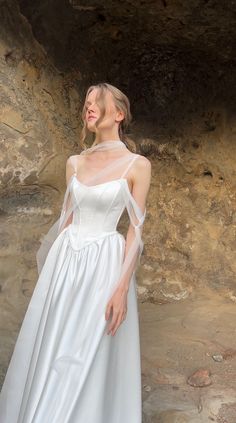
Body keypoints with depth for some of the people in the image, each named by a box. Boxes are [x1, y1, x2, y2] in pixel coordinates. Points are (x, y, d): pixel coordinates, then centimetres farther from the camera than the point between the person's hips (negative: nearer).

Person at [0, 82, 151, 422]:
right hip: (65, 260, 5)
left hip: (104, 263, -5)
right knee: (50, 349, 13)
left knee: (92, 357, 3)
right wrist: (55, 264, 13)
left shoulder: (137, 165, -6)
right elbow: (66, 219, 12)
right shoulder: (75, 163, 8)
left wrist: (122, 288, -15)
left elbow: (136, 230, -8)